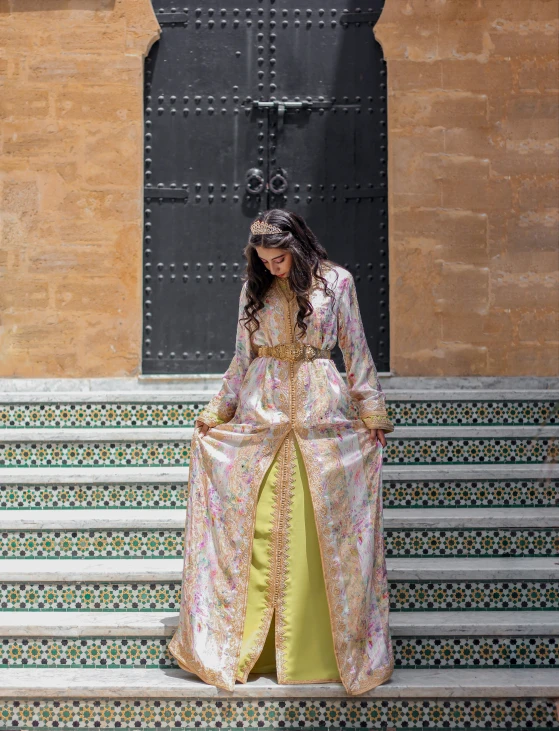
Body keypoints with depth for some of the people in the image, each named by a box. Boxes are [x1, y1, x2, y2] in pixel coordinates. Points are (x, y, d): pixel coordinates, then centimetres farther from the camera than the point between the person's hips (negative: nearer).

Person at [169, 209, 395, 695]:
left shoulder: (337, 281, 4)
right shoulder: (255, 290, 11)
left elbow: (356, 352, 6)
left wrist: (373, 413, 3)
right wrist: (214, 414, 15)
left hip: (321, 415, -2)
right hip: (261, 416, 2)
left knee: (317, 532, -2)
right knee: (259, 528, -1)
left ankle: (315, 648, 7)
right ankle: (246, 645, 7)